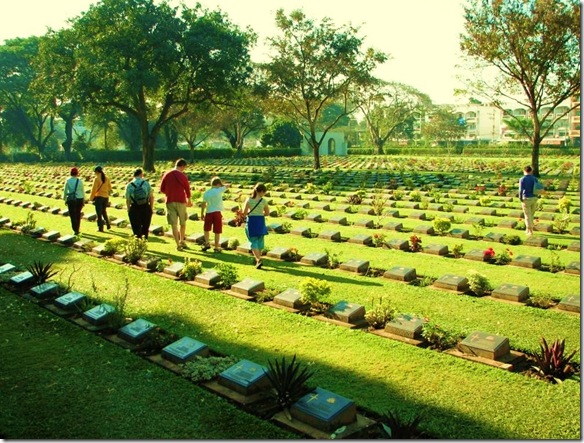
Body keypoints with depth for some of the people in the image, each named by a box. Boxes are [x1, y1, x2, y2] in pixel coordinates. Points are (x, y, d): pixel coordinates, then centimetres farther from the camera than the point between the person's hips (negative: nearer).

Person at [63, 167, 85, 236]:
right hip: (79, 199, 1)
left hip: (71, 200, -1)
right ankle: (77, 230, 24)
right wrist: (84, 200, 11)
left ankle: (75, 230, -4)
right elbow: (82, 191, 1)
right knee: (78, 215, 17)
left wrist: (65, 199, 11)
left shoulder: (68, 181, -5)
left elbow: (65, 191, -1)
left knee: (72, 215, 5)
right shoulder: (80, 181, -4)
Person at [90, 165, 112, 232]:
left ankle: (100, 228, 4)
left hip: (99, 197, -5)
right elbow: (110, 188, 12)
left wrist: (91, 198, -1)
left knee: (99, 213, 2)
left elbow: (94, 189, -11)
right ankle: (108, 225, 20)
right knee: (104, 211, 23)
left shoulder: (97, 179, -12)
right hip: (106, 197, 5)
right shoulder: (107, 178, 5)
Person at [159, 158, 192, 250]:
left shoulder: (166, 175, 2)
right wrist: (189, 200, 20)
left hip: (169, 202, 2)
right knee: (183, 222, 18)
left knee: (174, 224, 3)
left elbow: (162, 189, 7)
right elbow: (187, 189, 2)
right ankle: (182, 241, 27)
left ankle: (178, 244, 1)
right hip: (181, 201, -2)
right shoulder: (183, 176, -7)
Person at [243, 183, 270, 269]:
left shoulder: (249, 200, -8)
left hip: (251, 221, -1)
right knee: (260, 241, 16)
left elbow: (244, 213, -6)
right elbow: (267, 213, 5)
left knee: (253, 242, 2)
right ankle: (258, 258, 26)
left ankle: (259, 259, -15)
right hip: (260, 221, 1)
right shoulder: (264, 201, -6)